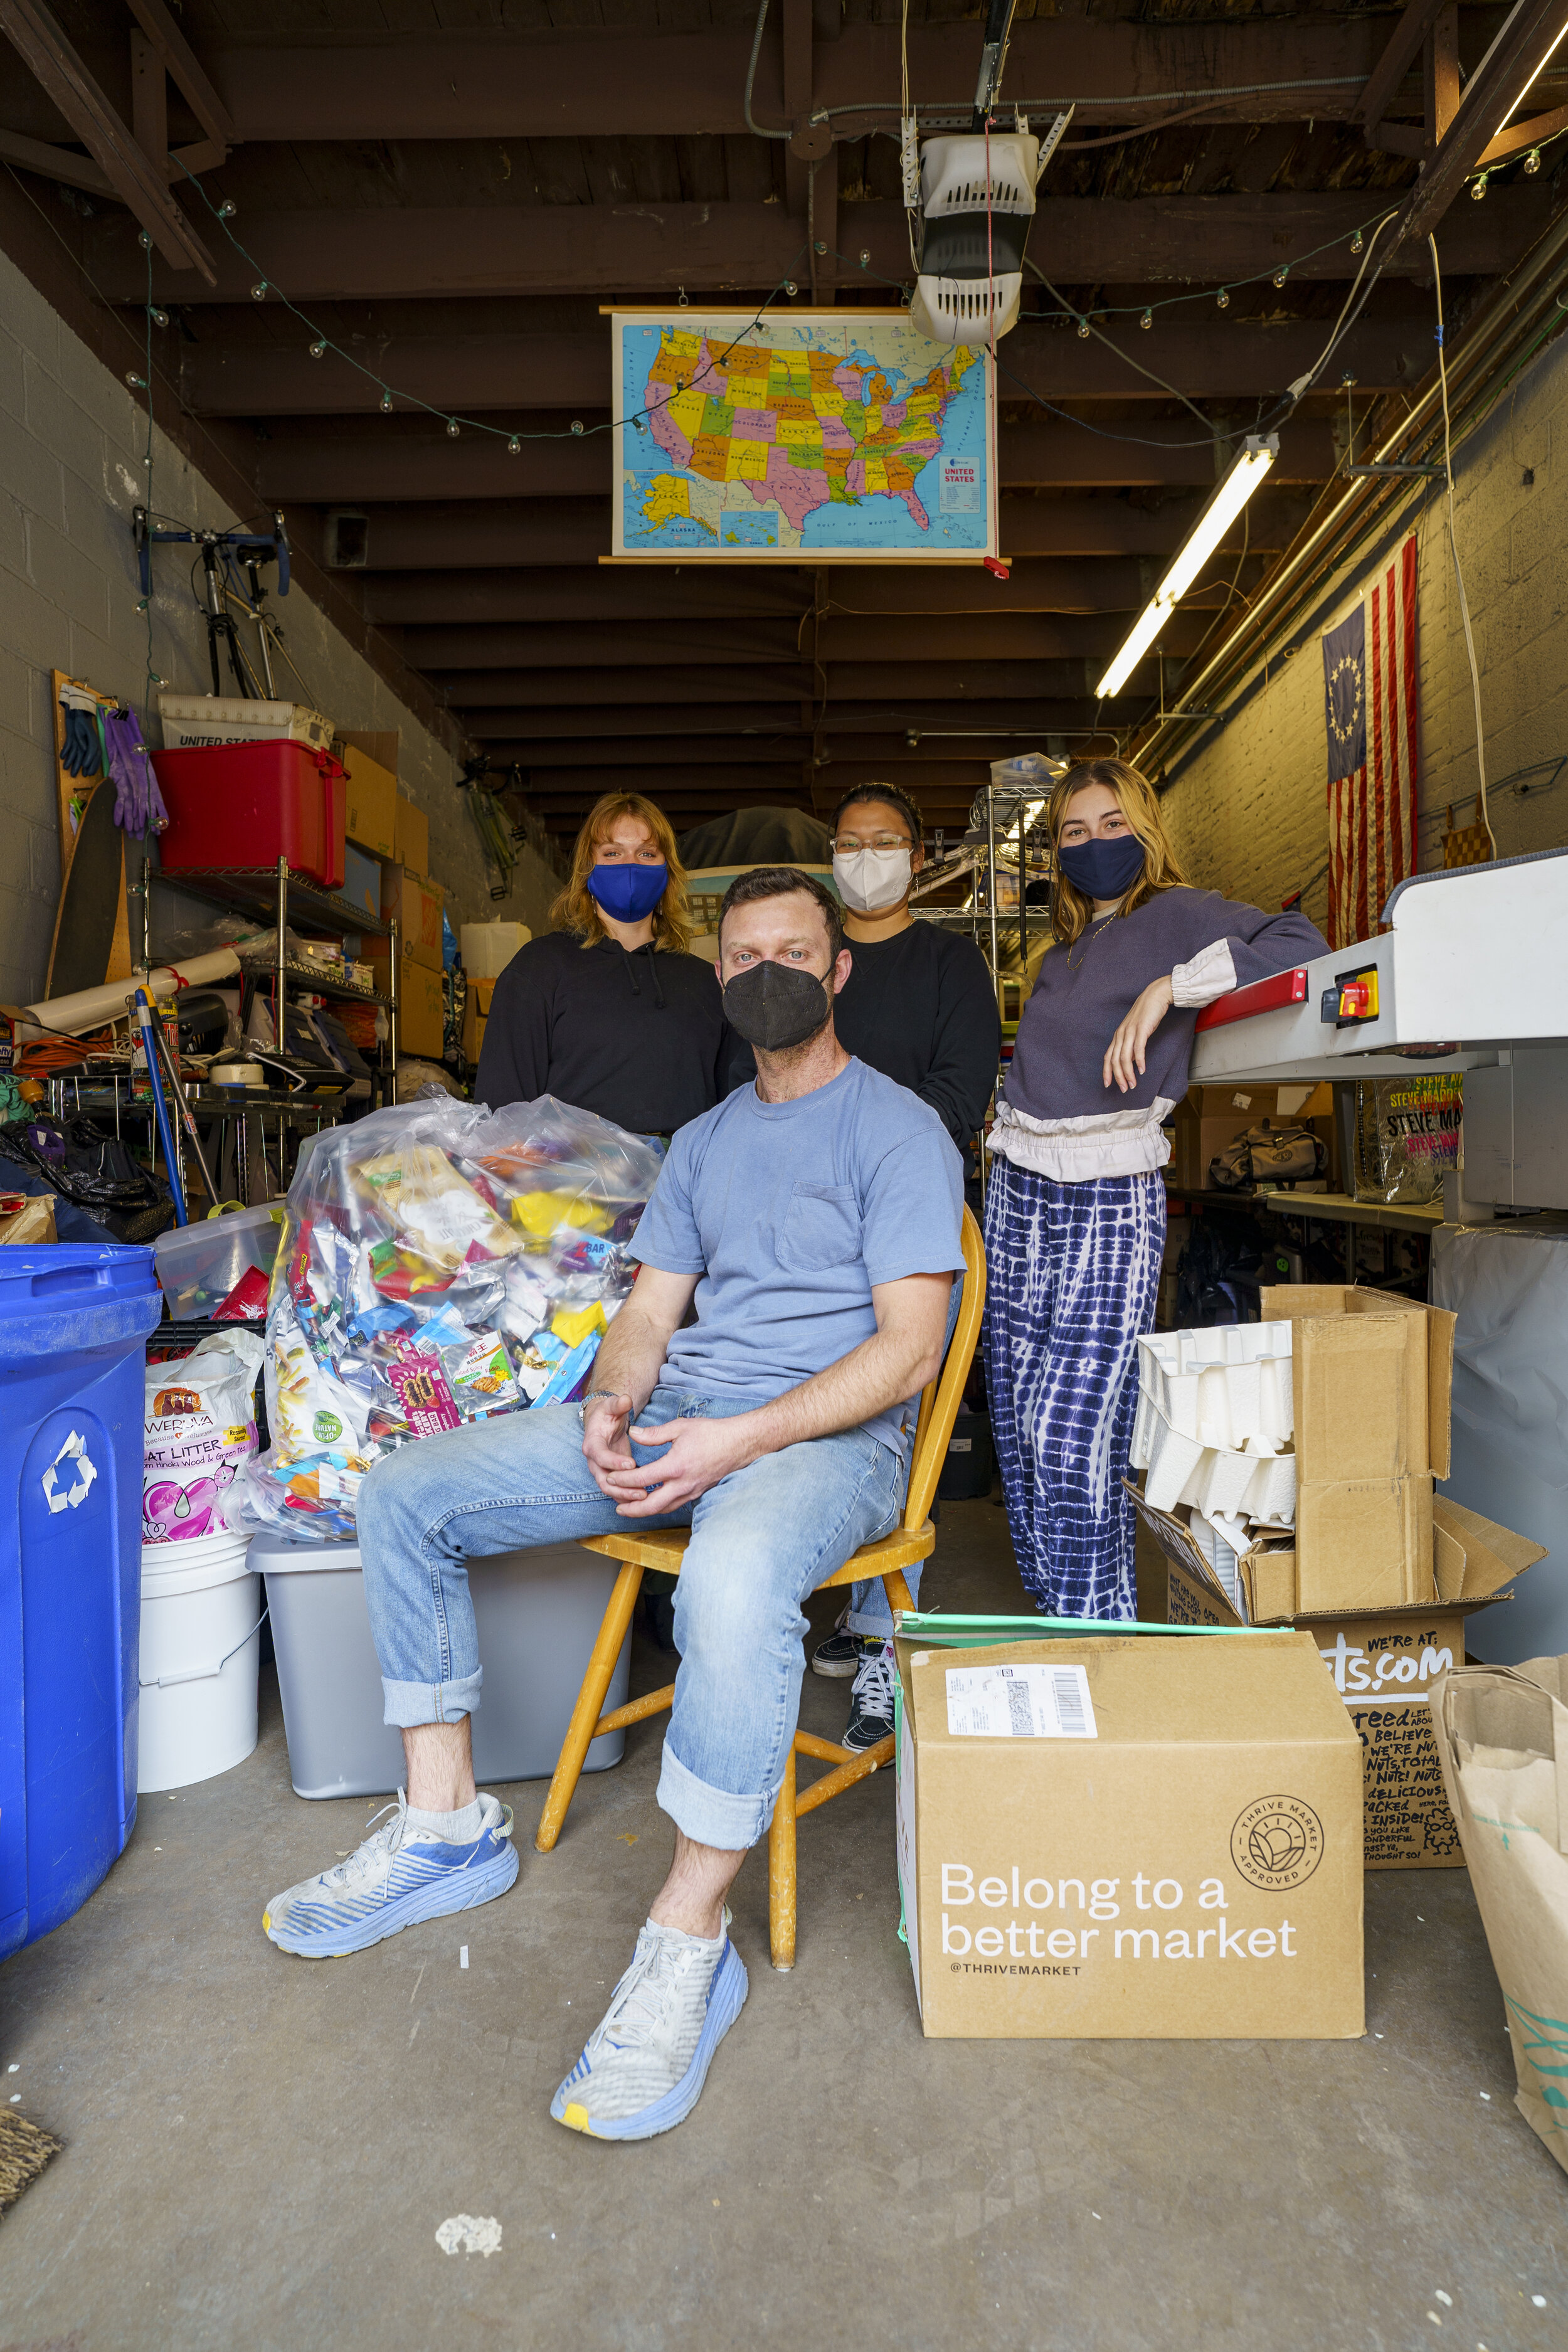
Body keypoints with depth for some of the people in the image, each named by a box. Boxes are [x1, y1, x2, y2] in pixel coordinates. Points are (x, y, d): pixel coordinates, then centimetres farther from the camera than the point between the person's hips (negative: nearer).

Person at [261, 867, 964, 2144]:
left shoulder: (897, 1129, -2)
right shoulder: (705, 1141, 21)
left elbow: (909, 1345, -11)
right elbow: (652, 1305, 17)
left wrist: (741, 1439, -22)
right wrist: (612, 1402, -6)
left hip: (830, 1430, -7)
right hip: (674, 1414, 7)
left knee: (735, 1579, -41)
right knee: (405, 1493, -3)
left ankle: (689, 1941, -20)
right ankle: (448, 1827, 8)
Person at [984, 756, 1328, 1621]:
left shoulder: (1176, 914, 1)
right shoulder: (1062, 951, 22)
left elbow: (1299, 943, -14)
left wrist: (1169, 988, -19)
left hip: (1110, 1200, -7)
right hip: (1017, 1190, 7)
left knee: (1072, 1439, -14)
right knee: (1018, 1433, 6)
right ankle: (1055, 1623, 18)